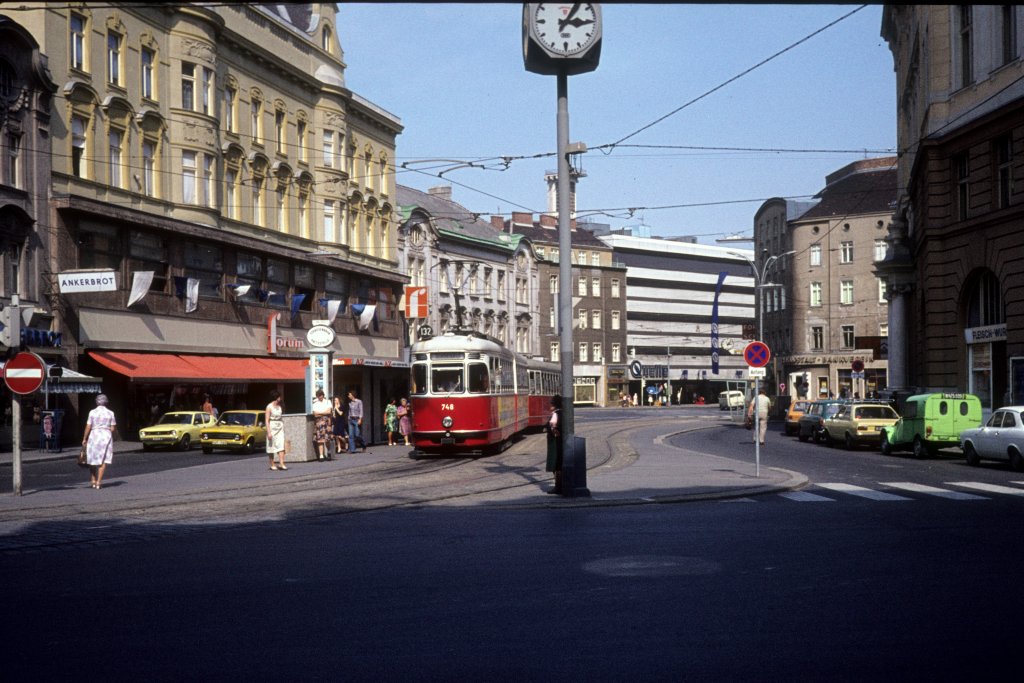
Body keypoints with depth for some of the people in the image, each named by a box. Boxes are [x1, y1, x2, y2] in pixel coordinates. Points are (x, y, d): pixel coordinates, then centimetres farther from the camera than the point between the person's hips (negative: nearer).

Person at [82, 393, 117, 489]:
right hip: (106, 437, 0)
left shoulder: (92, 412, -3)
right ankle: (98, 482, -9)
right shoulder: (110, 413, 0)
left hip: (94, 436, 0)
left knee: (93, 459, 14)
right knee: (103, 460, 2)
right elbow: (113, 429, -1)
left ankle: (93, 481, 17)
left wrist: (84, 439, 4)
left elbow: (88, 427, -5)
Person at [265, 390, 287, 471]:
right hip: (272, 427, -5)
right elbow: (267, 420, -12)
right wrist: (269, 432, -17)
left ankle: (282, 464, -12)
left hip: (280, 427, 5)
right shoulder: (269, 407, -9)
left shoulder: (280, 406, 8)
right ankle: (272, 465, 14)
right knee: (271, 446, 5)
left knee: (281, 445, -7)